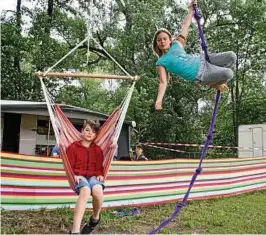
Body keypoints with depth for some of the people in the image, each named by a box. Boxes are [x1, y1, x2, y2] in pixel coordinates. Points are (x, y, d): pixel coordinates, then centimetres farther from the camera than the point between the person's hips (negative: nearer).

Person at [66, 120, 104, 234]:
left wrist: (100, 175, -5)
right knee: (85, 191, -40)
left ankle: (95, 217, -3)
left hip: (93, 176, 3)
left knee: (98, 190, -37)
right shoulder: (73, 147, 6)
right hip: (79, 176, -2)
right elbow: (69, 166, 4)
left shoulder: (98, 149, 16)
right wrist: (74, 175, -15)